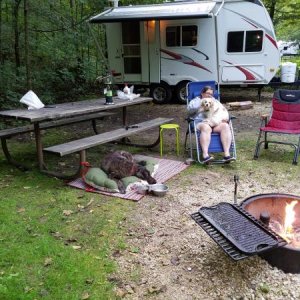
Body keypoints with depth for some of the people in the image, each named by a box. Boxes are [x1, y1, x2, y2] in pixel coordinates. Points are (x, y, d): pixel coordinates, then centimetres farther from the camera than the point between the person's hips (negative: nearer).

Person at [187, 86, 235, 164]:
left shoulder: (215, 101, 33)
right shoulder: (196, 101, 21)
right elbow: (190, 109, -1)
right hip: (200, 123, -3)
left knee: (225, 126, -29)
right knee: (206, 128, -40)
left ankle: (227, 154, -39)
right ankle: (205, 155, -51)